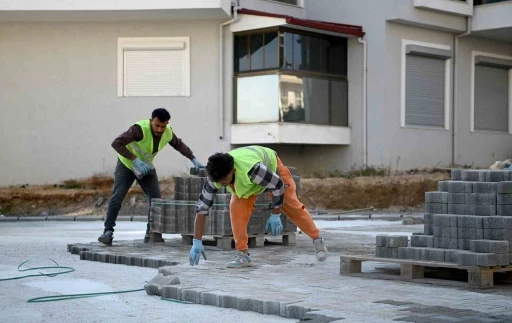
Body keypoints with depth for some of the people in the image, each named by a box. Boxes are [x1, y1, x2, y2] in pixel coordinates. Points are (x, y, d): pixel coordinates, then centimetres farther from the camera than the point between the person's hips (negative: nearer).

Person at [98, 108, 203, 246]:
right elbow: (116, 143, -38)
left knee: (156, 198, -5)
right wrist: (135, 159, -41)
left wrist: (194, 159, -3)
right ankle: (108, 231, -7)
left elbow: (179, 144, 6)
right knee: (117, 197, -13)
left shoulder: (168, 133, -16)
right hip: (126, 164, -5)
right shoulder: (140, 129, -35)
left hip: (146, 166, 5)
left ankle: (151, 233, 4)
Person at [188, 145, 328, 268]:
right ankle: (243, 254, -12)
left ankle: (318, 240, 25)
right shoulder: (215, 176, -33)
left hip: (272, 167, -3)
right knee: (236, 207, -20)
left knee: (293, 207, 3)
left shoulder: (251, 168, -49)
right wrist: (197, 242, -29)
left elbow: (278, 185, -34)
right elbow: (202, 207, -27)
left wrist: (275, 215, -24)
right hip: (243, 180, 4)